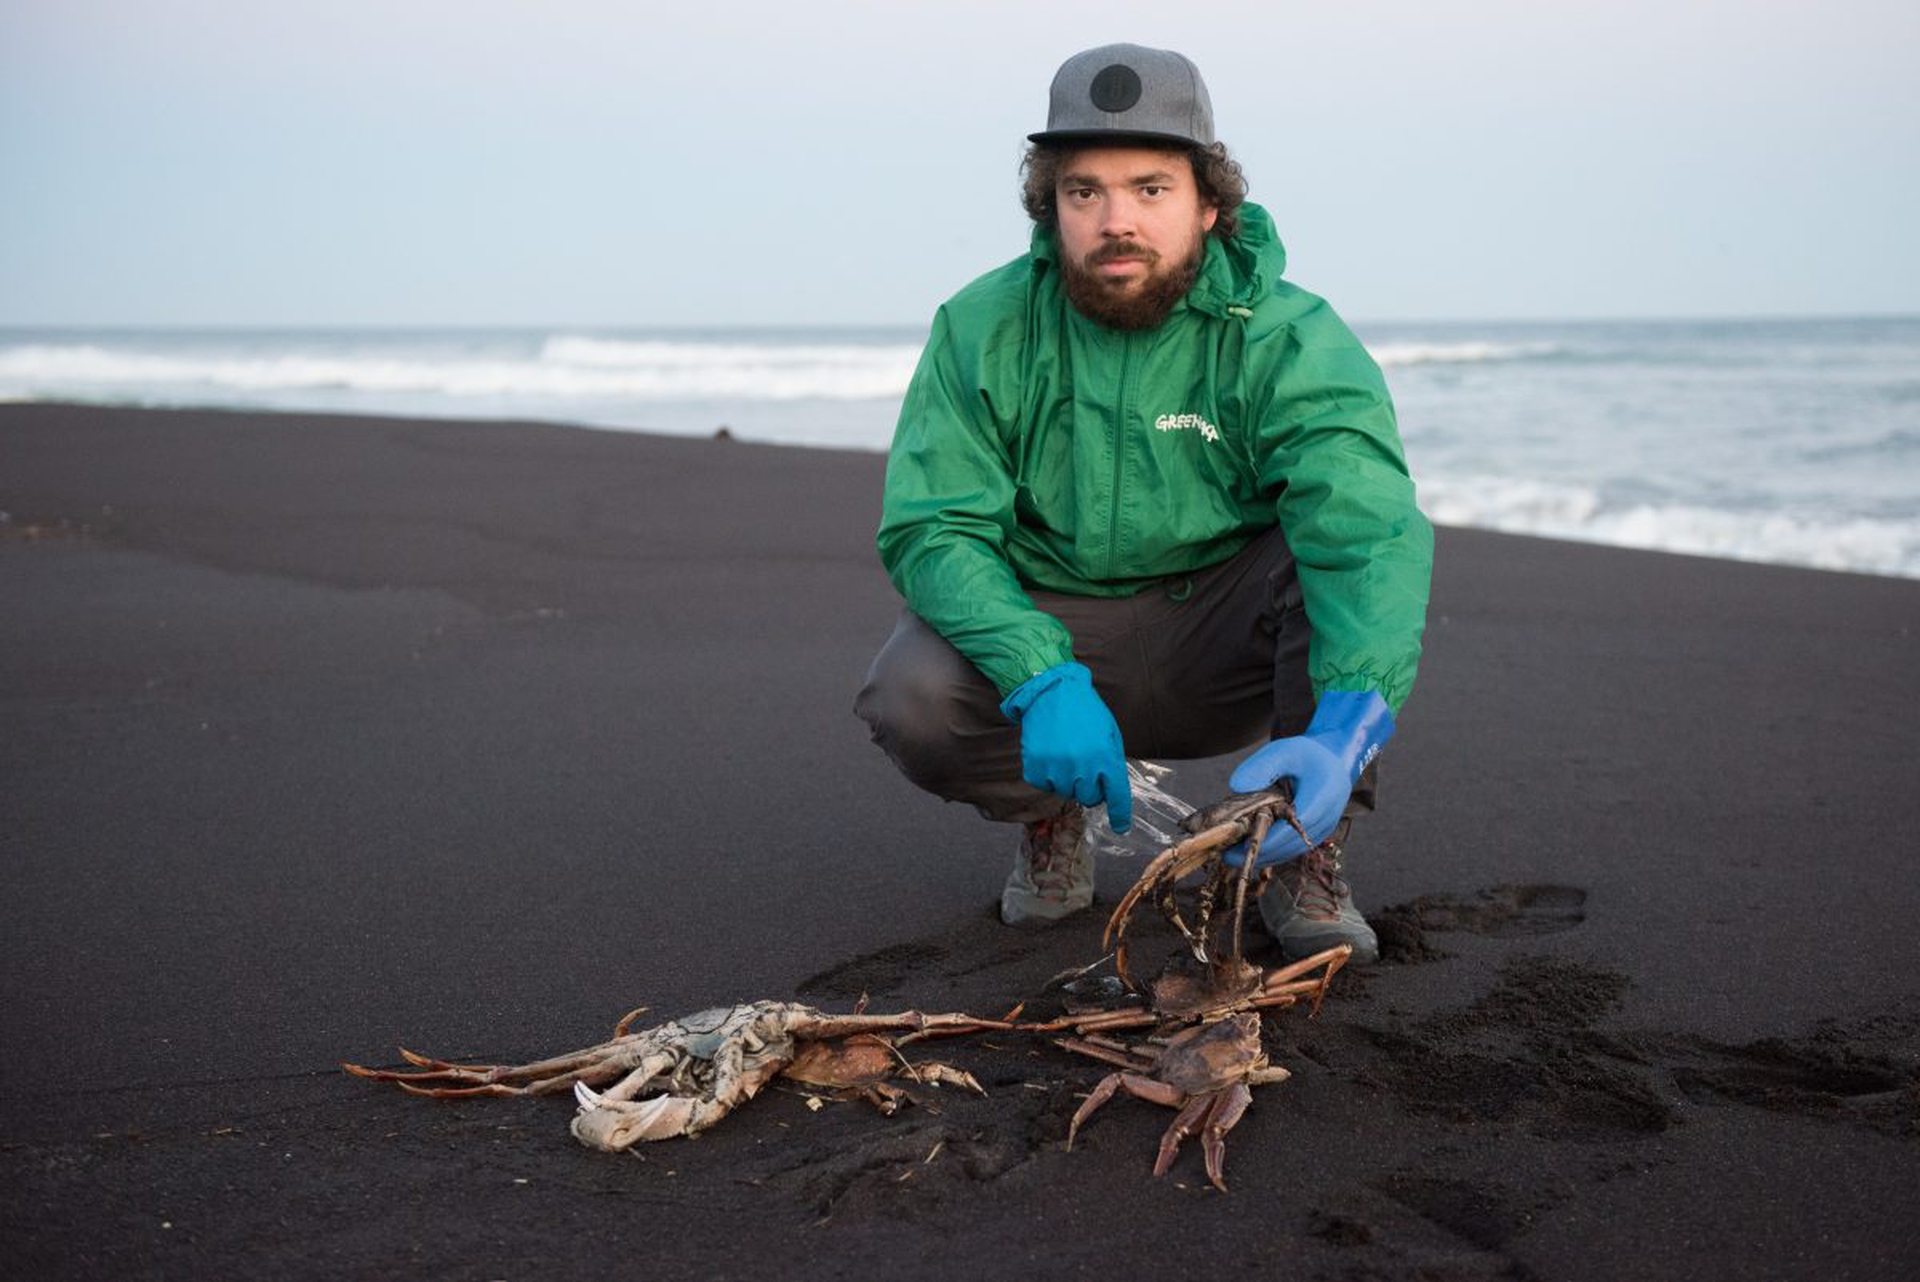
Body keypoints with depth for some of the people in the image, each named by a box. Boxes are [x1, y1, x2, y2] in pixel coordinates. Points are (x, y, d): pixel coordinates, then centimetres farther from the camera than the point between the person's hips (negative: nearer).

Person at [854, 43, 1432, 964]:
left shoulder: (1289, 339, -17)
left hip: (1228, 646, 0)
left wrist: (1348, 726, -50)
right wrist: (1044, 680, -36)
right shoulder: (982, 331, -10)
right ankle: (1049, 816, 8)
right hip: (1048, 633, 1)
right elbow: (930, 528, -18)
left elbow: (1372, 527, -32)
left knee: (1382, 537, -29)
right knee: (911, 698, -29)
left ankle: (1309, 856, -7)